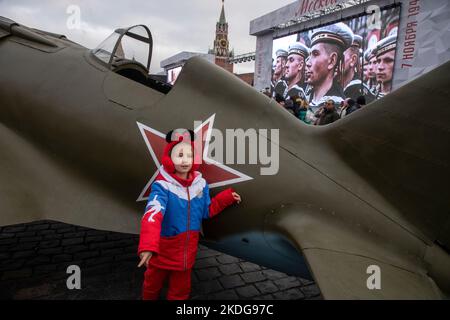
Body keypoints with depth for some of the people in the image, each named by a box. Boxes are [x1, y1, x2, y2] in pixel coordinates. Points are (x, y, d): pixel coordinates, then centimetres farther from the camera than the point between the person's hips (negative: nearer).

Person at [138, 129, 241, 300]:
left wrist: (227, 197, 0)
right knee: (153, 283, 23)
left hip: (188, 250, 4)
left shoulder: (200, 184, -6)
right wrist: (148, 246, -54)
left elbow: (207, 210, 7)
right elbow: (153, 215, -40)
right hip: (163, 251, -3)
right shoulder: (162, 186, -24)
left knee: (181, 289, 23)